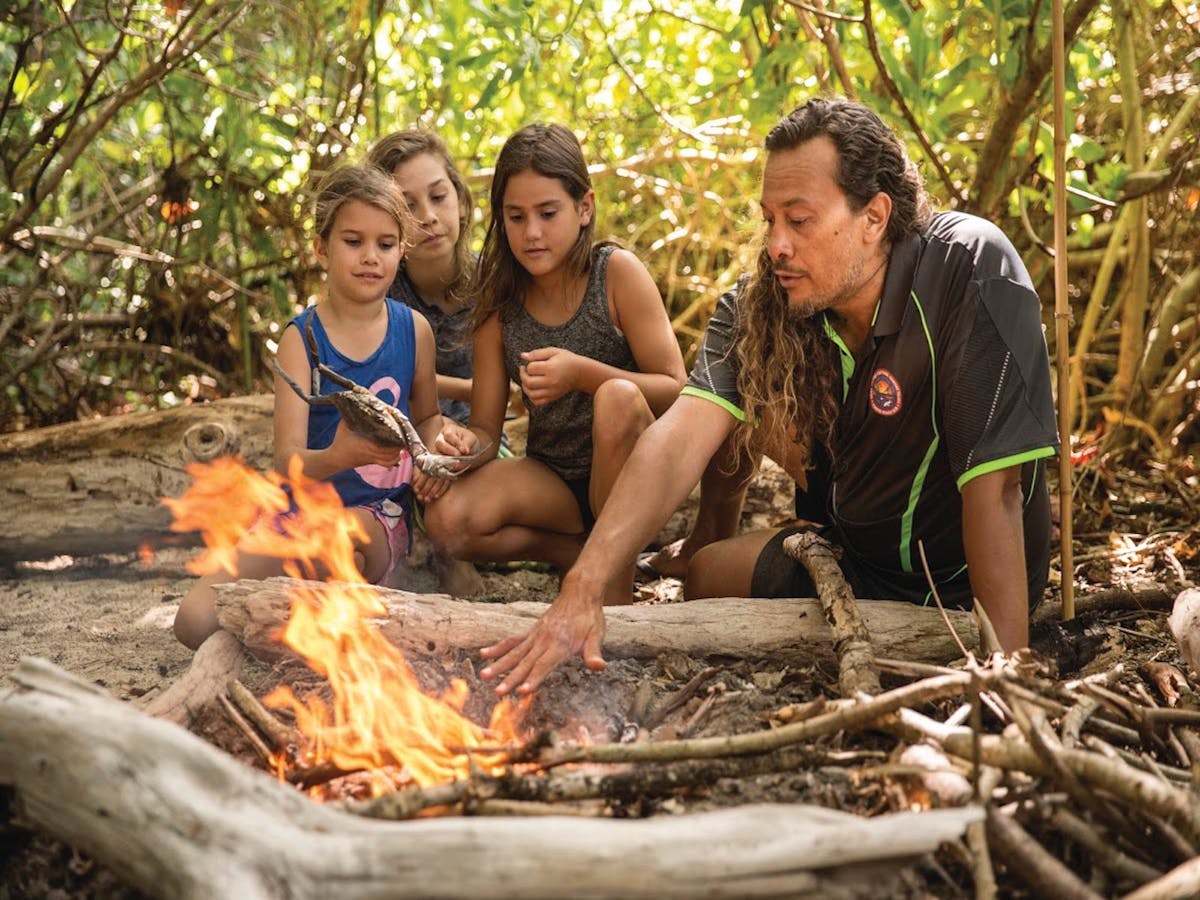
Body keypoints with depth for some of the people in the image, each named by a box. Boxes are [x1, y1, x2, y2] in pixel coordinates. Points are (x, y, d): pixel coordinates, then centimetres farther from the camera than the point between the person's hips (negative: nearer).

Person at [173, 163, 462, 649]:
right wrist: (337, 457, -39)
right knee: (196, 622, -19)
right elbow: (287, 459, -16)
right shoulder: (302, 338, -6)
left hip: (381, 516, 0)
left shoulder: (413, 328, 1)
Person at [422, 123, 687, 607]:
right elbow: (486, 428, 0)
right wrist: (463, 447, -25)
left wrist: (583, 373, -28)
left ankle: (617, 582, -19)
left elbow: (676, 390, -14)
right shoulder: (500, 302, -1)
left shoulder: (618, 273, -11)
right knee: (447, 520, -24)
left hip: (625, 474, -3)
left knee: (618, 398, -35)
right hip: (552, 480, 3)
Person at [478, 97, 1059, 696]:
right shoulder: (761, 304, -13)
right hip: (844, 553, 6)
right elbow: (681, 438, -27)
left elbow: (994, 487, -34)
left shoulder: (972, 270, -29)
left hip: (957, 590, -5)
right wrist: (581, 589, -40)